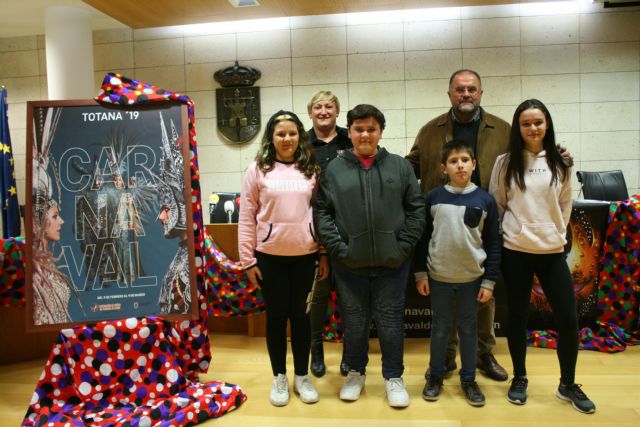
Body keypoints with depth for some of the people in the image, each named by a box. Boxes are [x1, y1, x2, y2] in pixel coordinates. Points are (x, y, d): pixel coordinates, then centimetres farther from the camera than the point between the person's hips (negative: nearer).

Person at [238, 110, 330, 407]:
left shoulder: (311, 170, 4)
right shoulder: (257, 170, -2)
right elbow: (246, 218, -2)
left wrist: (325, 254, 5)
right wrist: (247, 260, -5)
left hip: (305, 256, 1)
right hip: (269, 256, -1)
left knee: (301, 314, 12)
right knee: (276, 316, 10)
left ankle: (302, 376, 28)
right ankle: (279, 377, 27)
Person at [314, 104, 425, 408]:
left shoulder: (400, 166, 2)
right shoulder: (334, 169, 0)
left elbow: (416, 209, 3)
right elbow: (321, 212, -1)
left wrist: (403, 247, -6)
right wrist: (338, 248, -9)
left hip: (392, 263, 0)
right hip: (349, 264, 0)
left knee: (390, 322, 10)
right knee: (354, 322, 14)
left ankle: (393, 377, 28)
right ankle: (355, 372, 34)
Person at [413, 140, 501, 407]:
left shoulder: (485, 200, -3)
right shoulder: (434, 197, -3)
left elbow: (493, 243, 0)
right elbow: (423, 236, 1)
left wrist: (489, 281, -3)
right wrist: (420, 273, 0)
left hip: (472, 278, 0)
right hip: (439, 277, 0)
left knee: (469, 329, 12)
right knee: (440, 328, 12)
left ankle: (468, 379, 28)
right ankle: (436, 375, 28)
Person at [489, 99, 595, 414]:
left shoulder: (560, 164, 4)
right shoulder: (505, 163, -2)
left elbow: (565, 206, 12)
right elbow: (496, 206, 4)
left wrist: (556, 233, 9)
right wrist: (506, 235, 4)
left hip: (553, 251, 2)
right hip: (515, 251, -2)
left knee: (568, 318, 3)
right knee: (518, 316, 8)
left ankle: (568, 385, 24)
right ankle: (519, 379, 27)